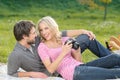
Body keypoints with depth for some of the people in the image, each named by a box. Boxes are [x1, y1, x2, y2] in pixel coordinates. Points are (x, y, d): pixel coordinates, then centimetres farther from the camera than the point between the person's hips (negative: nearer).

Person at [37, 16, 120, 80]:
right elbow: (50, 69, -10)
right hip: (72, 73, -6)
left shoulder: (65, 40, 17)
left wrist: (77, 50, -4)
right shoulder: (42, 47, 4)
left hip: (81, 66, 6)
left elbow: (78, 60, 16)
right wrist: (63, 53, -18)